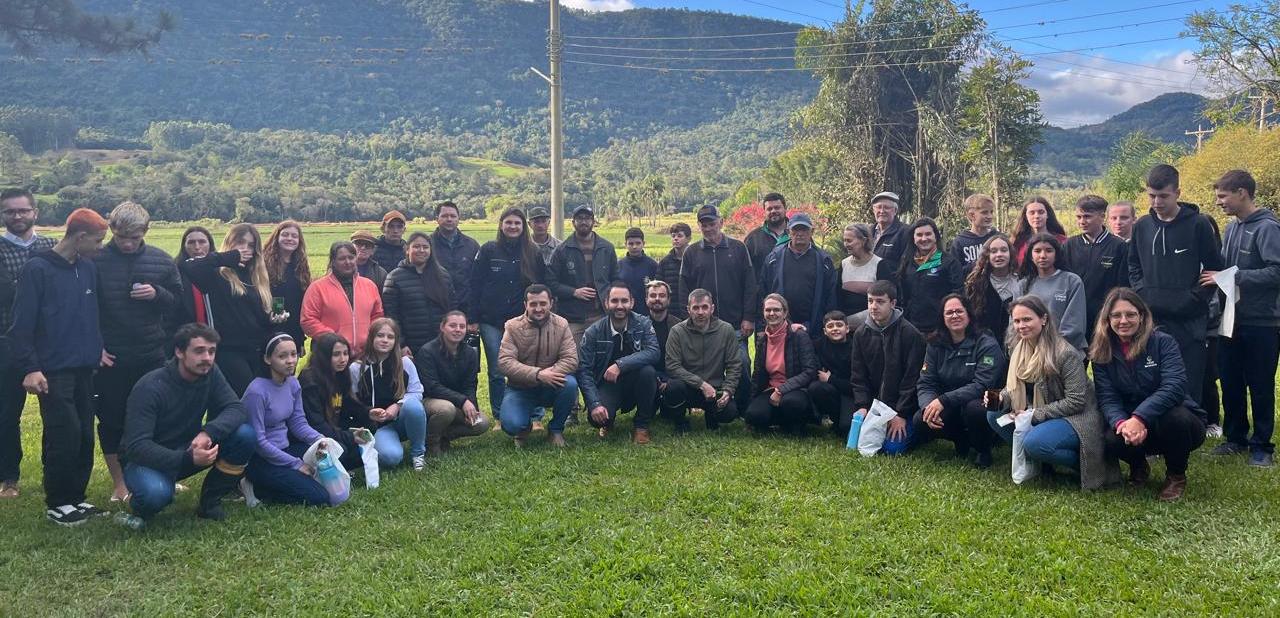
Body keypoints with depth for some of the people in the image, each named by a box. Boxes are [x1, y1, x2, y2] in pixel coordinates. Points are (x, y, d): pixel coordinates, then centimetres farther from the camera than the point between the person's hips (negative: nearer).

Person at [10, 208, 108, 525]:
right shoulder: (37, 269, -9)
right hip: (54, 371, -6)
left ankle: (76, 496, 20)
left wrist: (98, 349, 11)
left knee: (84, 436, 8)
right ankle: (57, 503, 7)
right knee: (65, 436, -7)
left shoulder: (88, 268, 9)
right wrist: (29, 368, -17)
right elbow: (22, 323, -12)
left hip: (84, 369, 6)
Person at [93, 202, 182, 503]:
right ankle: (119, 484, 20)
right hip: (110, 357, -2)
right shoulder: (95, 261, -6)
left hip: (152, 355, 2)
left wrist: (157, 294, -12)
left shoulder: (161, 261, 1)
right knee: (111, 421, 7)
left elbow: (179, 300, 8)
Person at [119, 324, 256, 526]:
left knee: (245, 435, -19)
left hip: (189, 449, 5)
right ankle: (141, 505, 1)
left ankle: (210, 502, -1)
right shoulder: (149, 388, -24)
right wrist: (187, 459, -44)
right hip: (149, 459, -5)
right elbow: (136, 446, -30)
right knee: (156, 492, -39)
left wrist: (209, 432, -36)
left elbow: (236, 409, -14)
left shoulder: (210, 373, -9)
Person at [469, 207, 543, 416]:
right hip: (491, 321, 0)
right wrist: (472, 319, -4)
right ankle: (499, 417, 15)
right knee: (496, 372, 6)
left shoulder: (533, 253, 5)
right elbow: (475, 285, 1)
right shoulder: (489, 250, 2)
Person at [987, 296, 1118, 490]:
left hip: (1076, 418, -8)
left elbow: (1076, 401, -21)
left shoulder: (1066, 353, -21)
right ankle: (1038, 461, 1)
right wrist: (1000, 398, -13)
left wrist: (1035, 414, -22)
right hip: (1040, 418, 8)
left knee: (1034, 443, -33)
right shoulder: (1018, 348, 2)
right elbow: (1016, 387, 9)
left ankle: (1086, 463, -6)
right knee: (994, 415, -8)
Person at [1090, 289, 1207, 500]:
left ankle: (1176, 475, -4)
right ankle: (1138, 466, 9)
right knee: (1112, 440, -31)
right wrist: (1122, 423, -33)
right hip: (1132, 427, 2)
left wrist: (1139, 418, -37)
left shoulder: (1163, 342, -10)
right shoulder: (1101, 353, -1)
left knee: (1175, 418, -36)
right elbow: (1107, 399, -10)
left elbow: (1174, 386, -24)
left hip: (1177, 421, -2)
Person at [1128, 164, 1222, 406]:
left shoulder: (1198, 224, -3)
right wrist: (1142, 292, 5)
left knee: (1189, 386, 0)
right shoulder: (1142, 226, 9)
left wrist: (1194, 297, -7)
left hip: (1188, 320, -3)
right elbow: (1133, 266, 19)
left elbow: (1214, 268, 1)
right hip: (1151, 318, 4)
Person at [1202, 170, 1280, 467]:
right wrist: (1214, 273, -4)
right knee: (1230, 382, 13)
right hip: (1232, 319, 7)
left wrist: (1230, 277, -22)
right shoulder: (1232, 227, 9)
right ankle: (1236, 437, 26)